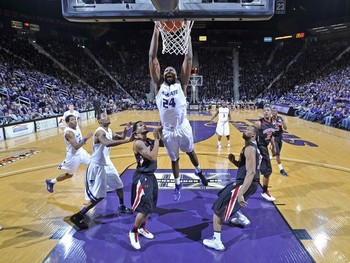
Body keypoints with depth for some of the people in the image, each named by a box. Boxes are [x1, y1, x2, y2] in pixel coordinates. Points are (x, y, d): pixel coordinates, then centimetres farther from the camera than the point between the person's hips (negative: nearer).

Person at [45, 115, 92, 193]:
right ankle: (50, 182, 34)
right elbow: (76, 146, -36)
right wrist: (86, 138, -38)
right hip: (73, 155, -7)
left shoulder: (76, 126, -2)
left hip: (81, 151, 7)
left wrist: (83, 141, 10)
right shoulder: (68, 132, -28)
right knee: (69, 174, 12)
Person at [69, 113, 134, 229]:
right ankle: (77, 217, 9)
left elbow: (118, 140, 19)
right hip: (97, 166, -10)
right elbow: (107, 143, -47)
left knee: (119, 184, 21)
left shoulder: (109, 131, 5)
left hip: (106, 164, 10)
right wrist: (127, 140, -50)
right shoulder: (100, 132, -25)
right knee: (98, 197, -5)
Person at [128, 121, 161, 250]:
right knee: (145, 208, -4)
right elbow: (153, 157, -27)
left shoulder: (149, 141, 7)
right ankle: (133, 232, 18)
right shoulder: (138, 143, -19)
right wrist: (157, 139, -21)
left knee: (150, 206, 19)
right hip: (142, 178, -9)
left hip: (151, 176, 9)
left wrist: (159, 135, -1)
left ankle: (142, 228, 40)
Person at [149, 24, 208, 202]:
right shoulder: (159, 86, 1)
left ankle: (198, 172, 51)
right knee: (174, 159, 19)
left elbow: (188, 58, -3)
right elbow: (152, 57, -2)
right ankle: (178, 185, 39)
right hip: (168, 130, 1)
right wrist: (156, 31, -3)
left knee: (190, 152, 22)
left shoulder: (181, 84, 0)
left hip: (183, 128, -1)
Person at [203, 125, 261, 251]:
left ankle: (216, 242, -1)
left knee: (218, 208, -5)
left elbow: (251, 172, -28)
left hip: (244, 184, -10)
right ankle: (240, 217, 44)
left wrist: (241, 194, -33)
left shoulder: (249, 148, -18)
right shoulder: (253, 147, 15)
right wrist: (234, 161, 1)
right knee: (224, 195, 32)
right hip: (244, 182, 10)